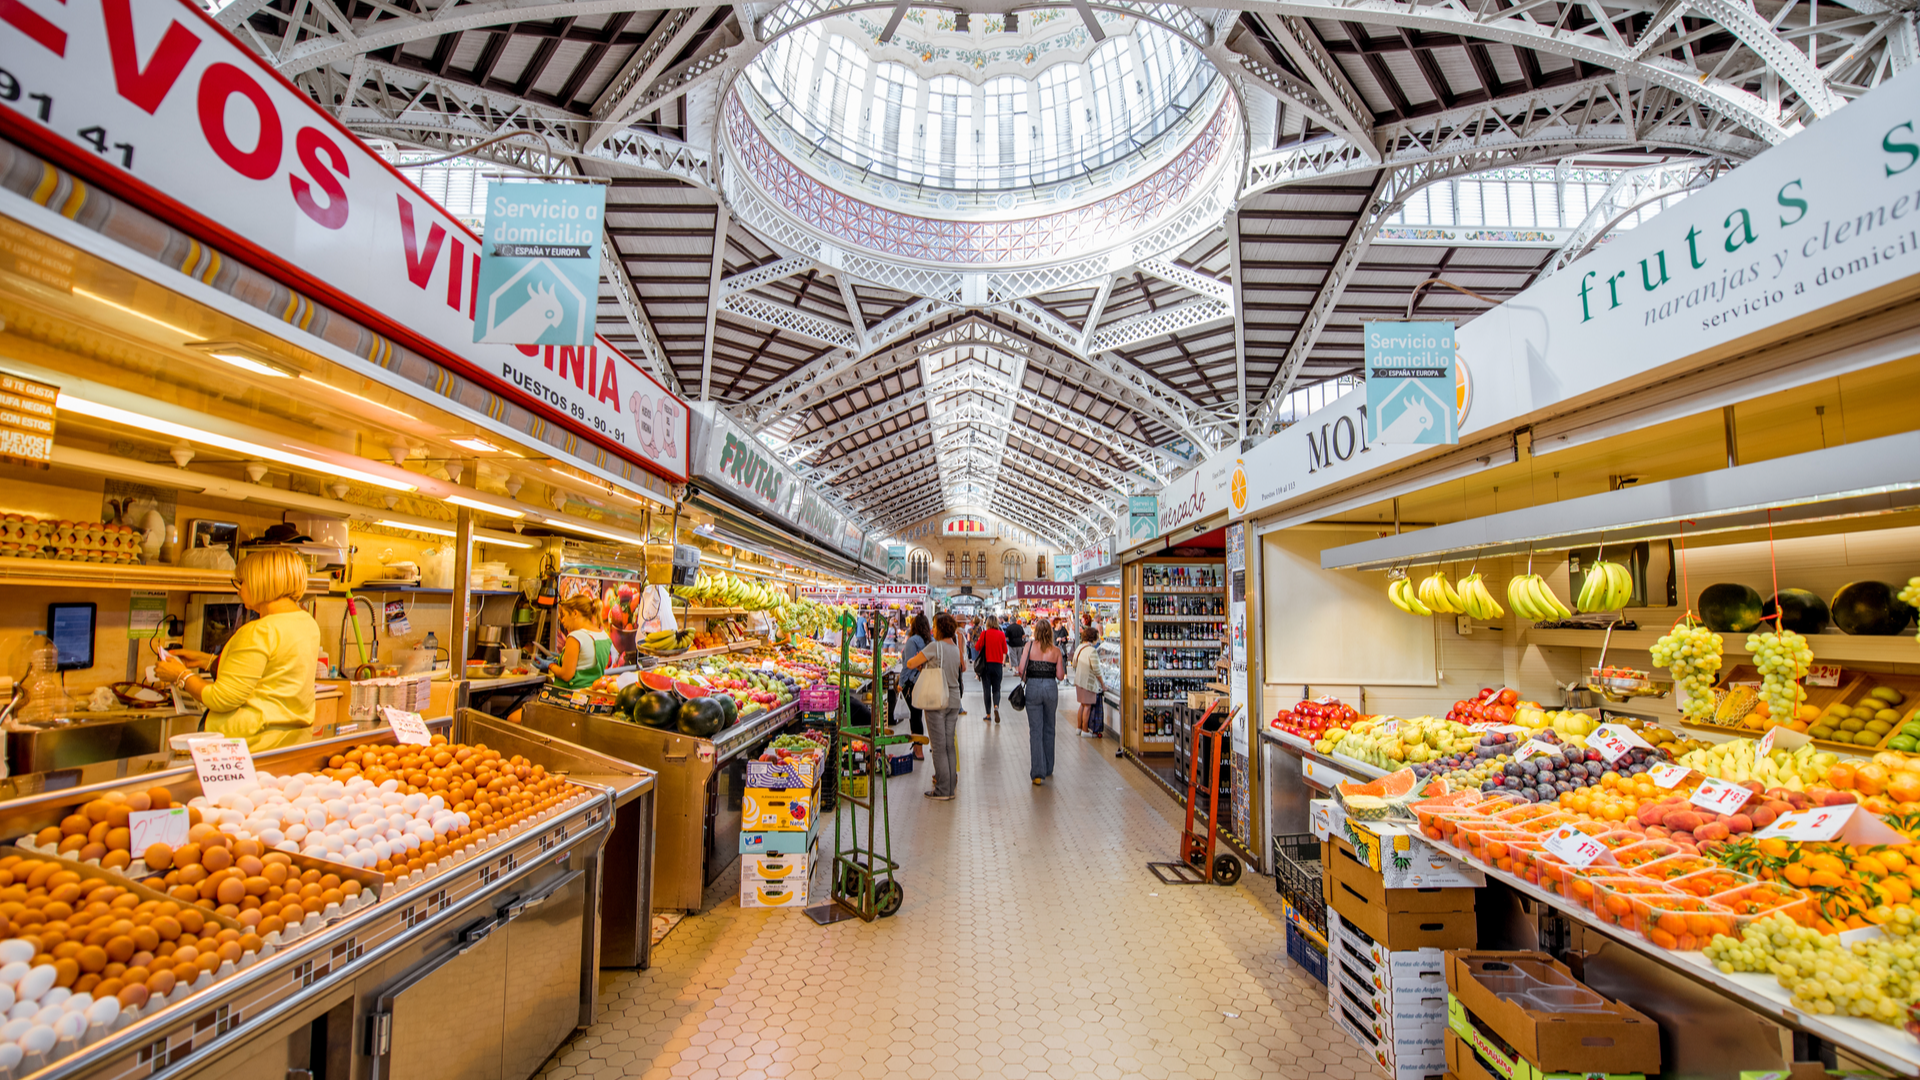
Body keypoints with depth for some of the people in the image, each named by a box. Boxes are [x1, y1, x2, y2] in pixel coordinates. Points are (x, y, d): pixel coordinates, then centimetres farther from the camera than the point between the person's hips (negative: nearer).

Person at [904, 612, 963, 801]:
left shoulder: (935, 647, -14)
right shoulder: (955, 647, 8)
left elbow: (910, 664, -9)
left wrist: (916, 659, 12)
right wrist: (924, 664, 12)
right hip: (954, 700, 7)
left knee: (939, 746, 0)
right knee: (949, 745, 13)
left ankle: (942, 790, 5)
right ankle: (949, 786, 19)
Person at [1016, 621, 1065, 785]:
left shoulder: (1029, 646, -3)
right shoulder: (1056, 651, 0)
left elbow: (1021, 669, -10)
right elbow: (1060, 676, -2)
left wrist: (1026, 681, 9)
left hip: (1033, 687, -2)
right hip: (1051, 687, 2)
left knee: (1035, 731, 1)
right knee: (1048, 730, 17)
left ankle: (1038, 773, -6)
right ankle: (1048, 769, 29)